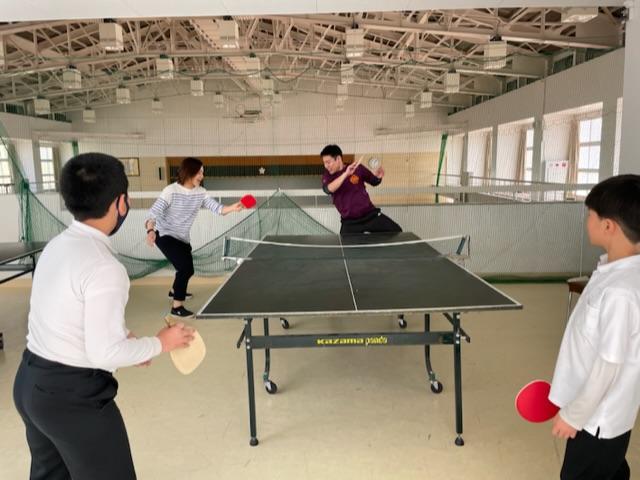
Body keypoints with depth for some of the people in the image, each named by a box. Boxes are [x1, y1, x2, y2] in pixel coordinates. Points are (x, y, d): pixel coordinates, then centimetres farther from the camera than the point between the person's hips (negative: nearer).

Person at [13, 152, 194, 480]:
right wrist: (161, 342, -10)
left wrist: (124, 339, 10)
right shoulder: (105, 267, -26)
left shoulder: (57, 246, 1)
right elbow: (104, 354, -24)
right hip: (72, 396, -9)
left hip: (29, 382, 9)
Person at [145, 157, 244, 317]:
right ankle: (177, 306, -8)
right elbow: (154, 212, -23)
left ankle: (175, 290, 54)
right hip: (165, 236, -7)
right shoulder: (171, 191, -21)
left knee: (187, 268, 23)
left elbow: (216, 208, -13)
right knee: (186, 267, -21)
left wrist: (232, 208, -32)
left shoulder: (201, 192, -4)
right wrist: (150, 230, -42)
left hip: (183, 238, 7)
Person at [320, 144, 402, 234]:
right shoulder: (328, 176, -1)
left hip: (370, 214, 0)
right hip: (349, 222, 0)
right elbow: (328, 189, -25)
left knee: (396, 231, -7)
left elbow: (374, 181, 12)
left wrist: (378, 176, -13)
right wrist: (345, 174, -35)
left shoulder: (357, 168, -2)